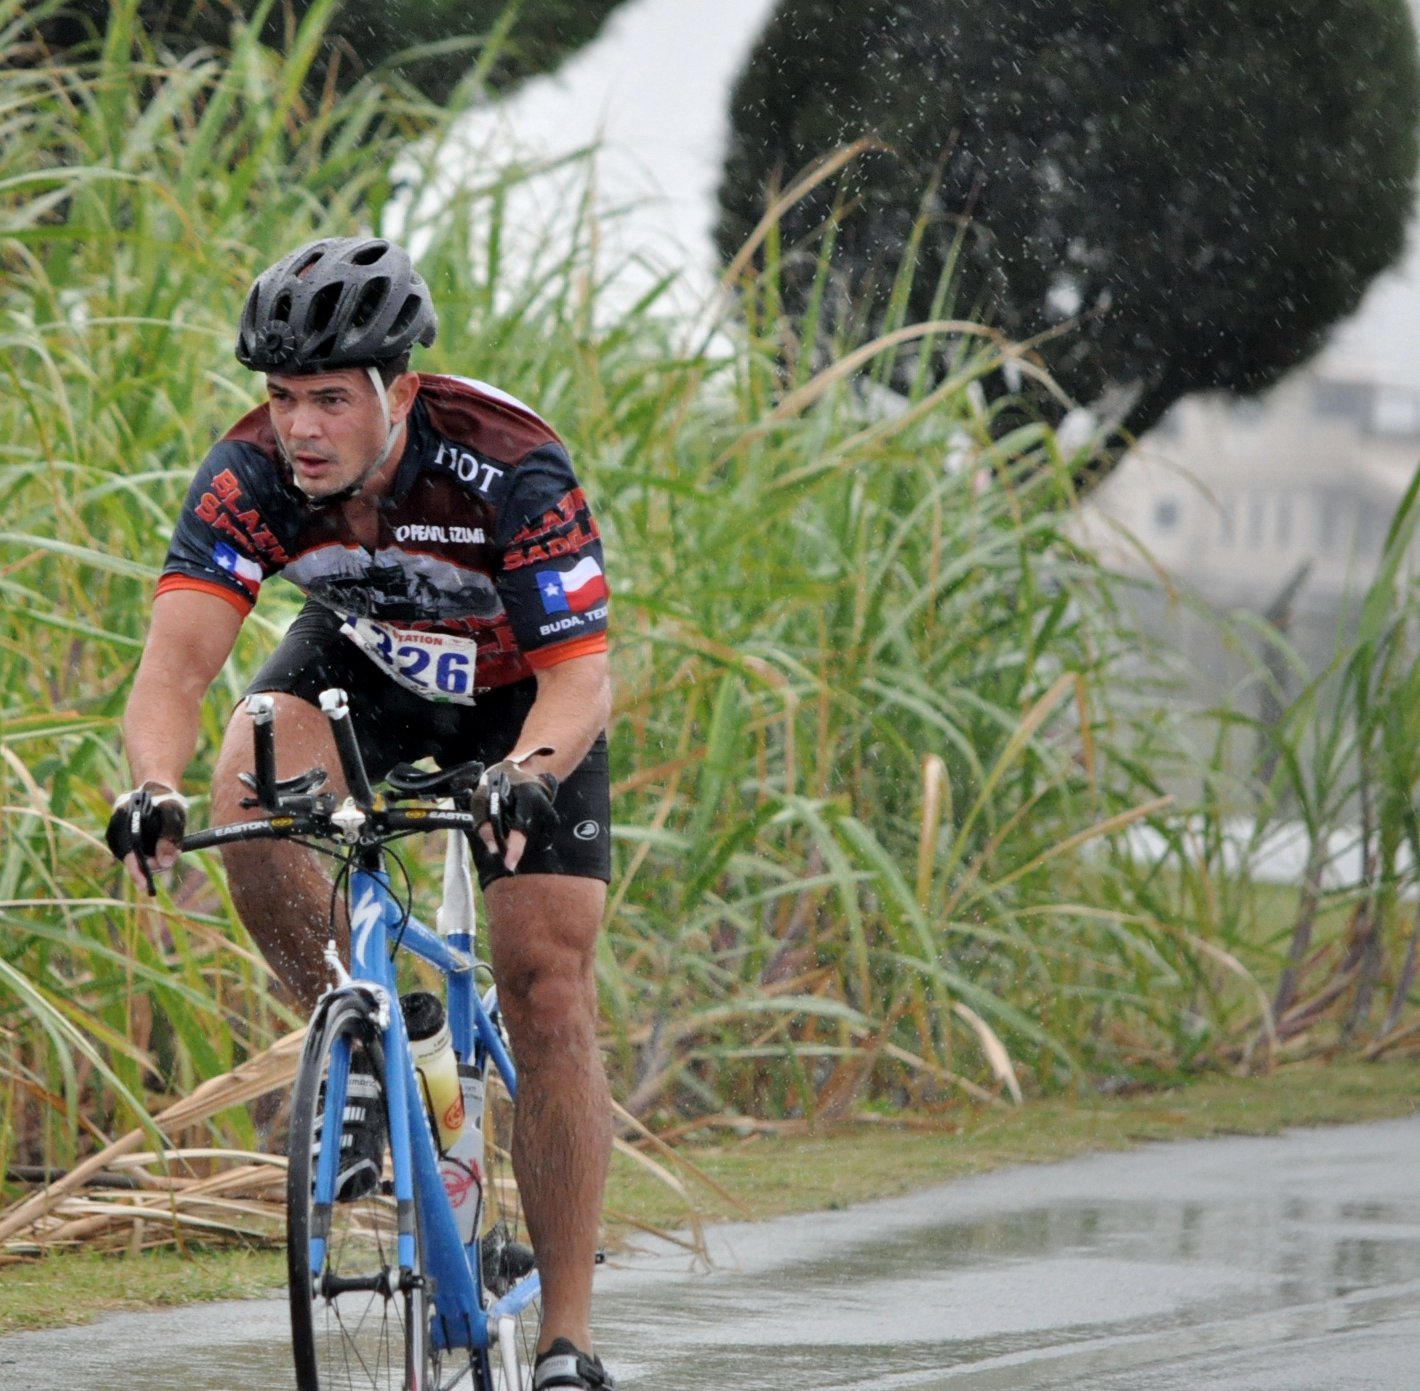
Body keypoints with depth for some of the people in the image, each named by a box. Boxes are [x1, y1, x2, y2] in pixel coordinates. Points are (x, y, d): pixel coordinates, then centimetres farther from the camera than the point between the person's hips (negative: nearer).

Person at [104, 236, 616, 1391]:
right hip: (364, 660, 2)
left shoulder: (508, 466, -36)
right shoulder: (253, 475, -29)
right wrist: (154, 786, -57)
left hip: (519, 690, -2)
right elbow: (178, 659, -36)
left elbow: (582, 676, -39)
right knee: (252, 793, -31)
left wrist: (524, 777, -60)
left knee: (547, 992, -11)